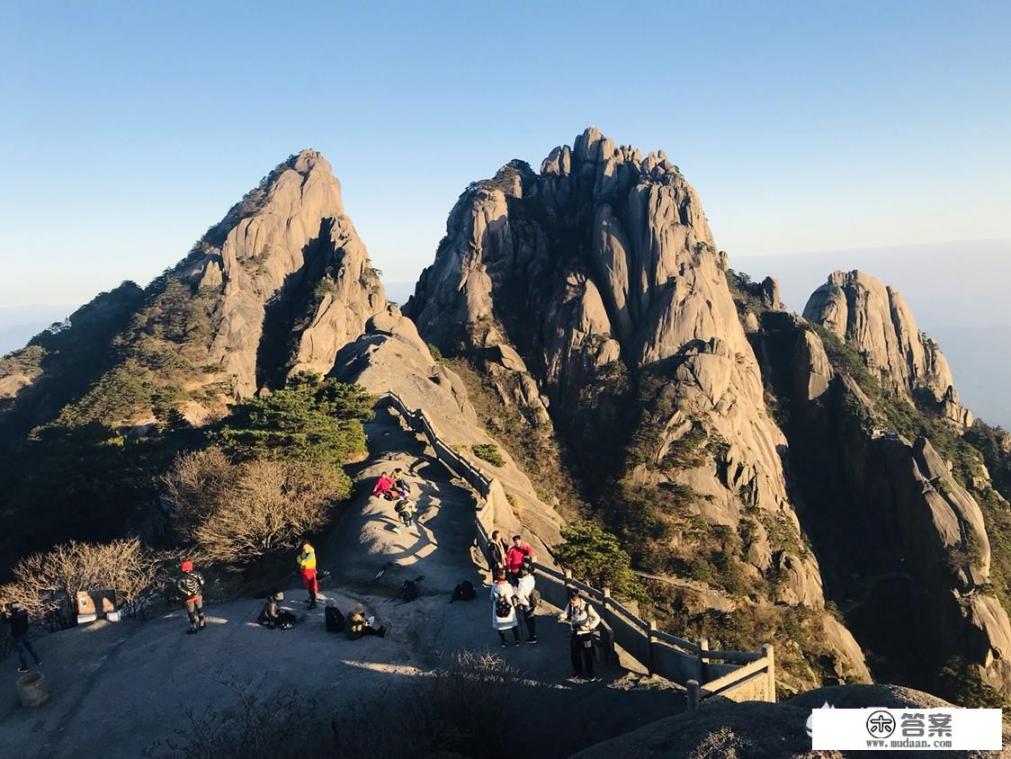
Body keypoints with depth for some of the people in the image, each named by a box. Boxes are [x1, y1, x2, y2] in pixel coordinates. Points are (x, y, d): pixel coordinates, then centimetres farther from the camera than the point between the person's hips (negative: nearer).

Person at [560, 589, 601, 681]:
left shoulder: (587, 607, -20)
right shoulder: (569, 606, -8)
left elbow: (597, 618, -15)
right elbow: (565, 615, -7)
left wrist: (590, 627, -30)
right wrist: (561, 618, -30)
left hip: (585, 634, -5)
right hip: (574, 633, 5)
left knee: (587, 655, 3)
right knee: (575, 654, 14)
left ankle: (590, 676, 16)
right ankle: (578, 673, 32)